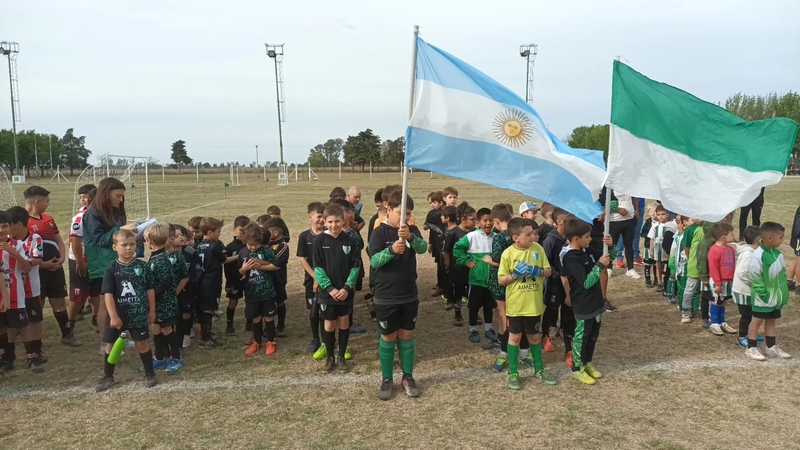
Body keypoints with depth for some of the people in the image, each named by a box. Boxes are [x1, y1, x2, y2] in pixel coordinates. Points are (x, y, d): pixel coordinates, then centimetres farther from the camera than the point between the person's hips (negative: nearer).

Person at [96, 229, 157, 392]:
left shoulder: (143, 266, -4)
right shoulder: (111, 269, -7)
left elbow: (150, 290, 2)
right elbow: (108, 294, -10)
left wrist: (151, 311, 3)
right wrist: (113, 316, -16)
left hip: (138, 314, 0)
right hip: (117, 315, 1)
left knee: (142, 343, 7)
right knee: (111, 345, 10)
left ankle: (150, 374, 21)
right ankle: (108, 377, 27)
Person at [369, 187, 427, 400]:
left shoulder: (411, 229, -1)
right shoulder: (380, 232, -11)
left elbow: (423, 248, -20)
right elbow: (373, 261, -22)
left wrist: (410, 237, -42)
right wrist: (392, 250, -40)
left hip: (409, 296, 3)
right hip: (386, 297, -3)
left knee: (406, 337, 14)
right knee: (388, 338, 9)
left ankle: (408, 377, 28)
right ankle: (386, 379, 24)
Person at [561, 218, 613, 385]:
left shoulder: (587, 251, 2)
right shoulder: (571, 258, -22)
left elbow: (609, 260, 15)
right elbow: (586, 282, -25)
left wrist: (610, 246, -3)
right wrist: (599, 266, -23)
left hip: (595, 302, 8)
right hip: (583, 306, -8)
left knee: (593, 336, 19)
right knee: (581, 337, 6)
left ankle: (587, 363, 36)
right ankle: (577, 368, 21)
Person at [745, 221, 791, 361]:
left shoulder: (778, 254, 3)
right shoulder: (758, 255, -21)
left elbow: (783, 273, 12)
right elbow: (754, 276, -19)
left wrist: (784, 292, 9)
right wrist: (763, 293, -16)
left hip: (777, 296, 7)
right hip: (763, 297, -7)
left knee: (771, 320, 17)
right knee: (757, 320, 3)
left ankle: (771, 347, 27)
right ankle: (751, 348, 12)